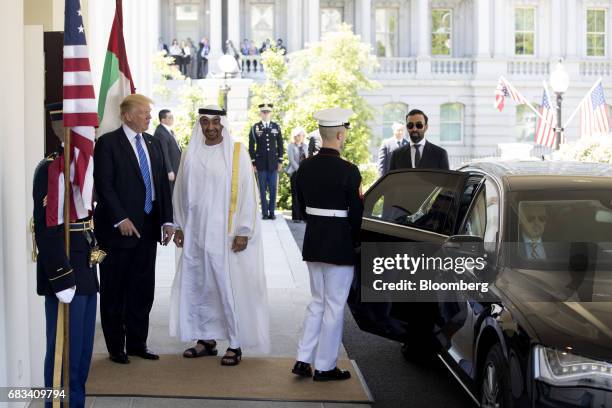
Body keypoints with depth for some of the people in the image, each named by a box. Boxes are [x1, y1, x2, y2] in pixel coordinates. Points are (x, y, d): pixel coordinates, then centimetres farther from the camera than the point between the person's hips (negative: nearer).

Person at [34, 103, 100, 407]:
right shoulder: (50, 169, -16)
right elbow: (46, 230, -19)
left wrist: (88, 272, 16)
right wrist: (62, 280, -20)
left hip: (86, 275, 9)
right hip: (66, 275, -9)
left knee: (83, 351, 16)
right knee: (64, 351, 1)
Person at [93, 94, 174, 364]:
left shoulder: (153, 143, 12)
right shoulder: (107, 143, -7)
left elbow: (163, 183, 11)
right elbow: (104, 185, -13)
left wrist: (167, 220, 4)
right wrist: (121, 219, -18)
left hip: (148, 228, 6)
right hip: (119, 228, -6)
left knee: (143, 290, 11)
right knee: (114, 291, 5)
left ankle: (137, 343, 22)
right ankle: (116, 347, 15)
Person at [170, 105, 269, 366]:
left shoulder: (236, 153, -5)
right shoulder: (192, 154, 7)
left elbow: (247, 192, -7)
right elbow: (182, 191, 12)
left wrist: (243, 232, -11)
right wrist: (180, 226, 8)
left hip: (226, 232, -4)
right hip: (196, 232, 4)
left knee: (229, 286, -2)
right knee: (198, 285, 9)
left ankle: (235, 344, 7)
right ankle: (207, 339, 21)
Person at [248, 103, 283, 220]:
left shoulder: (276, 127, 6)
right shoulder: (255, 128, 2)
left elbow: (280, 145, 9)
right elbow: (251, 146, 3)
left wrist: (280, 161, 4)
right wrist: (253, 162, -1)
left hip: (273, 162, 1)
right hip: (261, 163, -1)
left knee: (273, 189, 1)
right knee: (263, 189, 2)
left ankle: (272, 212, 9)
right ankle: (265, 213, 6)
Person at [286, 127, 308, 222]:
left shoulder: (304, 146, 16)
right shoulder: (291, 146, 2)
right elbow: (292, 160, -6)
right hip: (295, 172, -4)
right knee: (296, 195, -3)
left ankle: (304, 216, 1)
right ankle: (296, 217, 0)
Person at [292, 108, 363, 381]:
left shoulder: (305, 167, 2)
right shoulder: (348, 171, -17)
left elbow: (303, 205, 10)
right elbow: (356, 213, -11)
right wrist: (357, 242, 5)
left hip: (312, 242, 6)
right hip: (340, 245, -6)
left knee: (317, 302, 18)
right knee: (334, 306, 5)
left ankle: (303, 361, 14)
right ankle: (325, 367, 12)